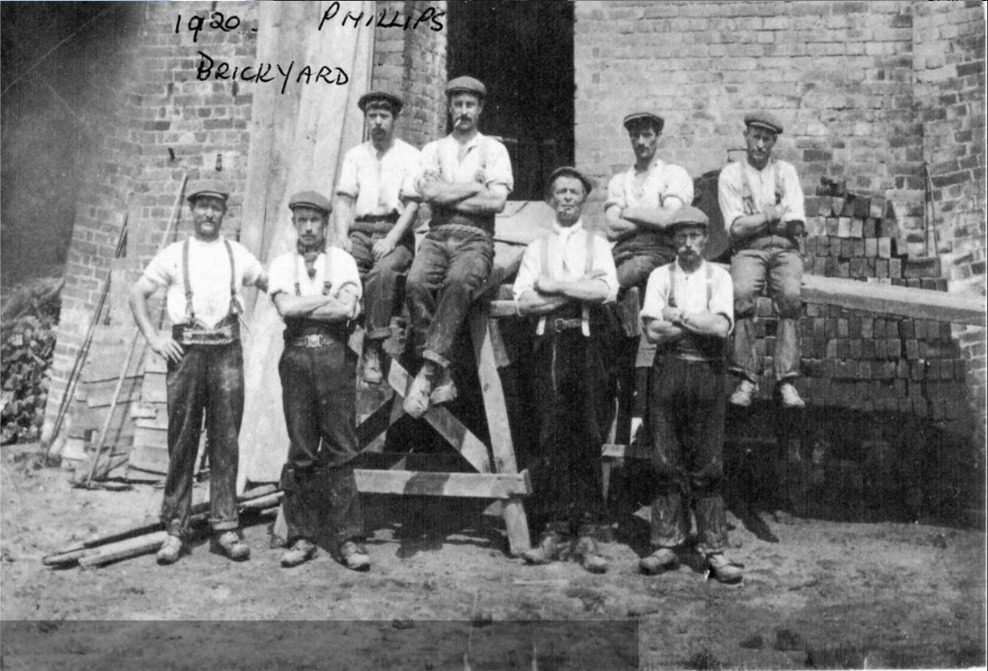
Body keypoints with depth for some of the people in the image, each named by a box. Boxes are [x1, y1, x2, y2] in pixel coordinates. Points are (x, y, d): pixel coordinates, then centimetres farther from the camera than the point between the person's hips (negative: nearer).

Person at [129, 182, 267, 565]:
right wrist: (153, 338, 1)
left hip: (227, 350, 1)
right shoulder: (174, 255, 10)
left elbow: (270, 284, 22)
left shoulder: (237, 254, 14)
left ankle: (225, 526, 7)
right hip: (186, 350, -1)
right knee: (182, 440, 1)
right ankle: (175, 528, 9)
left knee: (226, 441, 1)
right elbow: (137, 295, 12)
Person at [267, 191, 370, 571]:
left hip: (335, 357, -1)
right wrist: (329, 300, -4)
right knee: (300, 452, 4)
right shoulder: (282, 264, 13)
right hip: (297, 358, 1)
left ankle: (348, 539, 1)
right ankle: (301, 537, 12)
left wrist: (302, 308, -5)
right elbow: (285, 307, -5)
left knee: (340, 450, -3)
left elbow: (347, 310, -8)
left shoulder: (342, 261, 9)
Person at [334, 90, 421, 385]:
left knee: (383, 271, -34)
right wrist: (342, 236, -8)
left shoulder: (410, 156, 9)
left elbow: (412, 205, -1)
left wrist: (391, 239, -16)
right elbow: (344, 199, 10)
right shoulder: (355, 155, 20)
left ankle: (373, 350, -34)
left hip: (395, 232, -3)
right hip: (361, 231, 3)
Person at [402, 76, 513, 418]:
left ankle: (429, 370, -35)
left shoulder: (493, 149, 13)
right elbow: (429, 192, -1)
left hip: (475, 238, -2)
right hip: (437, 235, 2)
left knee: (459, 281, -36)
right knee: (416, 282, -30)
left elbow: (497, 201, -3)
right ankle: (441, 376, -24)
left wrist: (447, 195, -1)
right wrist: (476, 187, 0)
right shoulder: (433, 149, 20)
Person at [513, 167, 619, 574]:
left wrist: (553, 285, -5)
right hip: (549, 343, 1)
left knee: (588, 437, -5)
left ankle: (587, 533, -2)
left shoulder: (597, 244, 14)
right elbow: (523, 301, 2)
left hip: (587, 342, -1)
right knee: (552, 437, -3)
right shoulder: (537, 248, 17)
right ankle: (556, 531, 0)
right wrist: (580, 292, -6)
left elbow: (606, 290, -5)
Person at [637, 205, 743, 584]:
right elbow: (652, 331, -5)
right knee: (666, 462, 2)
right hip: (667, 372, 0)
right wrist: (700, 323, -6)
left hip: (707, 373, 0)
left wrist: (676, 316, -6)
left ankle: (714, 550, 6)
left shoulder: (718, 277, 8)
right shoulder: (660, 276, 8)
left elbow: (721, 327, -9)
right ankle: (667, 544, 11)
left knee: (708, 465, 1)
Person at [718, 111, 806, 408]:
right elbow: (736, 227, -2)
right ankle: (746, 379, -27)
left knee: (791, 295, -29)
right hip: (747, 250, -1)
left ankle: (786, 380, -28)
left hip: (784, 248, 2)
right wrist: (775, 214, 0)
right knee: (741, 293, -33)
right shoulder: (731, 174, 11)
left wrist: (754, 221, 1)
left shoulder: (785, 171, 18)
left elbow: (796, 225, 5)